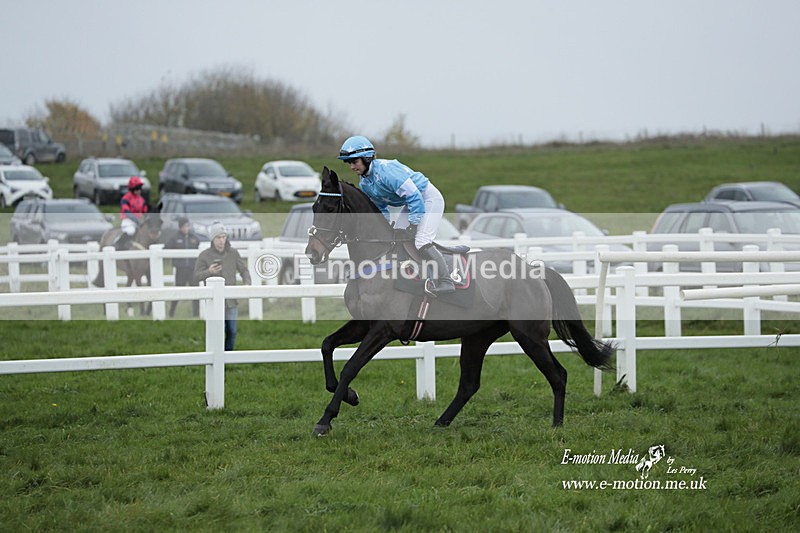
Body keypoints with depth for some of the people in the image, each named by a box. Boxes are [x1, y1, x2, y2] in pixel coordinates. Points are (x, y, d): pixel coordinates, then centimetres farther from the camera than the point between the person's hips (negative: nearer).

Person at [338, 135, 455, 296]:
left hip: (429, 199, -10)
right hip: (412, 202, 10)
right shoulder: (364, 183, 0)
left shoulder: (386, 170, -30)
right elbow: (380, 207, 14)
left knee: (421, 242, -21)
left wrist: (412, 227, -25)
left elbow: (415, 197, -30)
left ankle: (446, 281, -18)